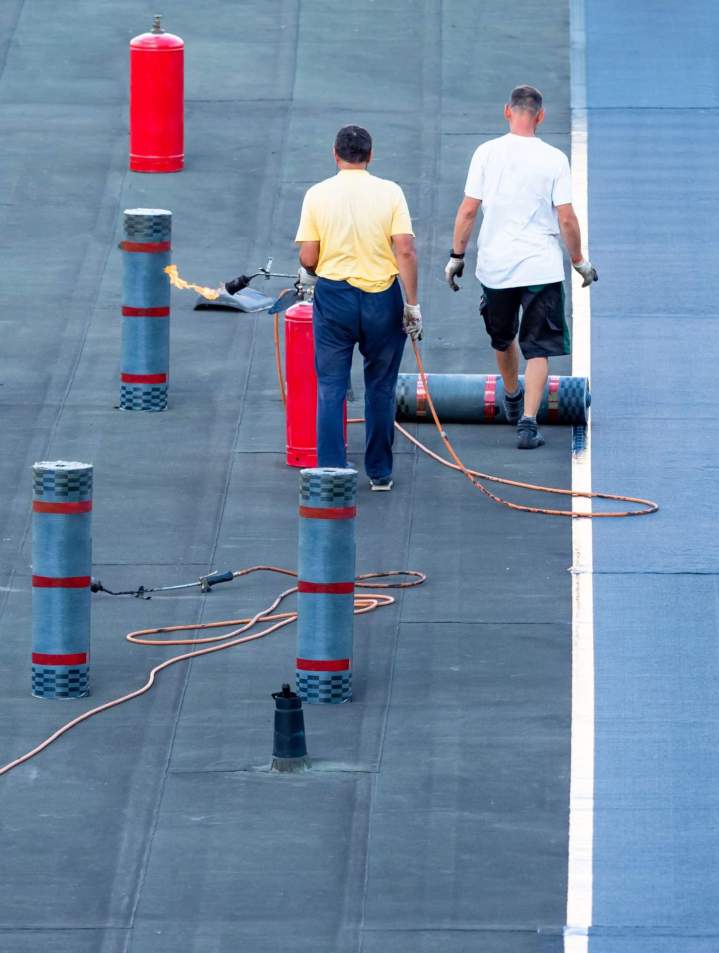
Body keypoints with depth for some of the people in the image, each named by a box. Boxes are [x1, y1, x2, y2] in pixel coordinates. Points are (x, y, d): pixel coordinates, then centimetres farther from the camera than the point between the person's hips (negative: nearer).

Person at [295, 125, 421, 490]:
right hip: (381, 296, 0)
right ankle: (380, 473, 18)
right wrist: (412, 304, -5)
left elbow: (308, 258, -4)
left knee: (330, 390, 5)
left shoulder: (318, 195, -3)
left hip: (334, 296, 0)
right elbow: (405, 250, -11)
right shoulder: (389, 192, -4)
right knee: (380, 389, 13)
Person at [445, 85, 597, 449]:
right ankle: (527, 421, -11)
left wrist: (456, 256, 7)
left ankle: (512, 397, 47)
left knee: (503, 337, 25)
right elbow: (566, 219, -7)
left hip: (495, 265, 2)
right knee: (538, 348, 2)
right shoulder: (553, 159, -7)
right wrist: (579, 261, 7)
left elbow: (468, 210, -3)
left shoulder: (487, 153, -3)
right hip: (542, 267, -2)